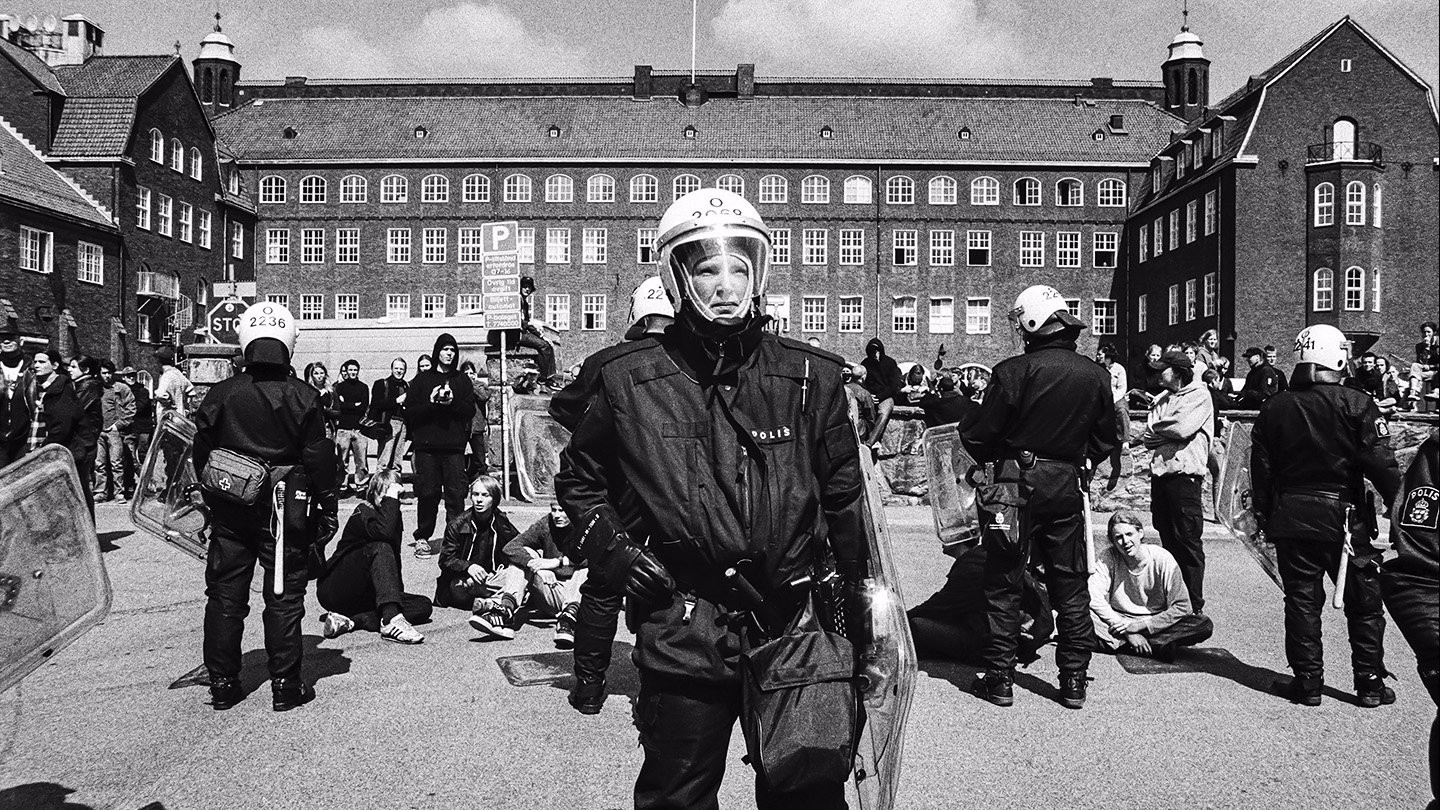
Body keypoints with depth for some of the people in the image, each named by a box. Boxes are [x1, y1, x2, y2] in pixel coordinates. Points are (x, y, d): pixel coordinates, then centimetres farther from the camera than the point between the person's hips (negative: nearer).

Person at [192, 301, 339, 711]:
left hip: (230, 509, 2)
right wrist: (326, 509, 1)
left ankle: (222, 684, 18)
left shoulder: (220, 394, -1)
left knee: (224, 594, 12)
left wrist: (211, 501, 19)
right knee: (283, 596, 5)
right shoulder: (303, 397, -8)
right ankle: (286, 685, 8)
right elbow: (319, 459, -7)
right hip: (285, 509, -2)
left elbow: (201, 455, 6)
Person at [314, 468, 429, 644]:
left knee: (423, 606, -11)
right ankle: (392, 620, -44)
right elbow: (384, 532, -35)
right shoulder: (363, 512, -12)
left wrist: (397, 592, 2)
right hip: (333, 588, -7)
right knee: (379, 548, -31)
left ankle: (351, 620, -24)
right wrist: (391, 498, -25)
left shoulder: (395, 516, 11)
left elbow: (394, 556, 15)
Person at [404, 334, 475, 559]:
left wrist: (453, 402, -12)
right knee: (428, 493, 0)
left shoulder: (462, 380, 12)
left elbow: (470, 411, 4)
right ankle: (422, 538, 9)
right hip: (426, 446, -1)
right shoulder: (422, 379, 9)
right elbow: (410, 412, 2)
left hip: (454, 446, 1)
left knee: (456, 493, -4)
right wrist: (432, 403, -11)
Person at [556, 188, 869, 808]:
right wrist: (613, 550, -1)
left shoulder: (809, 376, 1)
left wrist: (862, 595, 8)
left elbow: (844, 494, 8)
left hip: (797, 625, 1)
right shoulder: (629, 381, -1)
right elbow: (580, 479, 13)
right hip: (683, 637, -1)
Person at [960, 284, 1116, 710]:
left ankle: (1000, 678, 10)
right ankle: (1074, 681, 18)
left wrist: (987, 457, 9)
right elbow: (1106, 439, 9)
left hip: (1017, 482, -4)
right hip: (1067, 487, 4)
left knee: (1003, 583, 6)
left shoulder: (1013, 371, -15)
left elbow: (980, 435, -12)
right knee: (1070, 585, 13)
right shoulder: (1096, 375, 1)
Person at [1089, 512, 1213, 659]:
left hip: (1156, 622, 1)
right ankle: (1157, 646, -25)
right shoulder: (1106, 558, -10)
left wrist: (1140, 625, -20)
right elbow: (1094, 598, -19)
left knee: (1204, 625, -24)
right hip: (1119, 620, -1)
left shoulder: (1163, 559, -10)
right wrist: (1125, 628, -25)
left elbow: (1182, 607, -12)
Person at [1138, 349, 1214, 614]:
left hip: (1184, 475, -7)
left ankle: (1194, 605, 1)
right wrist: (1167, 433, -8)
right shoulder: (1162, 399, 20)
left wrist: (1155, 429, 0)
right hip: (1160, 473, 7)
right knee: (1168, 540, 11)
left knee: (1188, 542, -4)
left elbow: (1182, 428, -16)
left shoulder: (1199, 395, -1)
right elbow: (1148, 439, 10)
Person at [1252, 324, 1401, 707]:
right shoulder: (1356, 405, -8)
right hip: (1344, 516, -2)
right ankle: (1370, 683, 16)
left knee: (1302, 600, 8)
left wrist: (1263, 515, 14)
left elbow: (1260, 467, 5)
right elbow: (1382, 464, -11)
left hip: (1291, 517, 2)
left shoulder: (1274, 407, 1)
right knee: (1363, 601, 11)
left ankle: (1307, 681, 10)